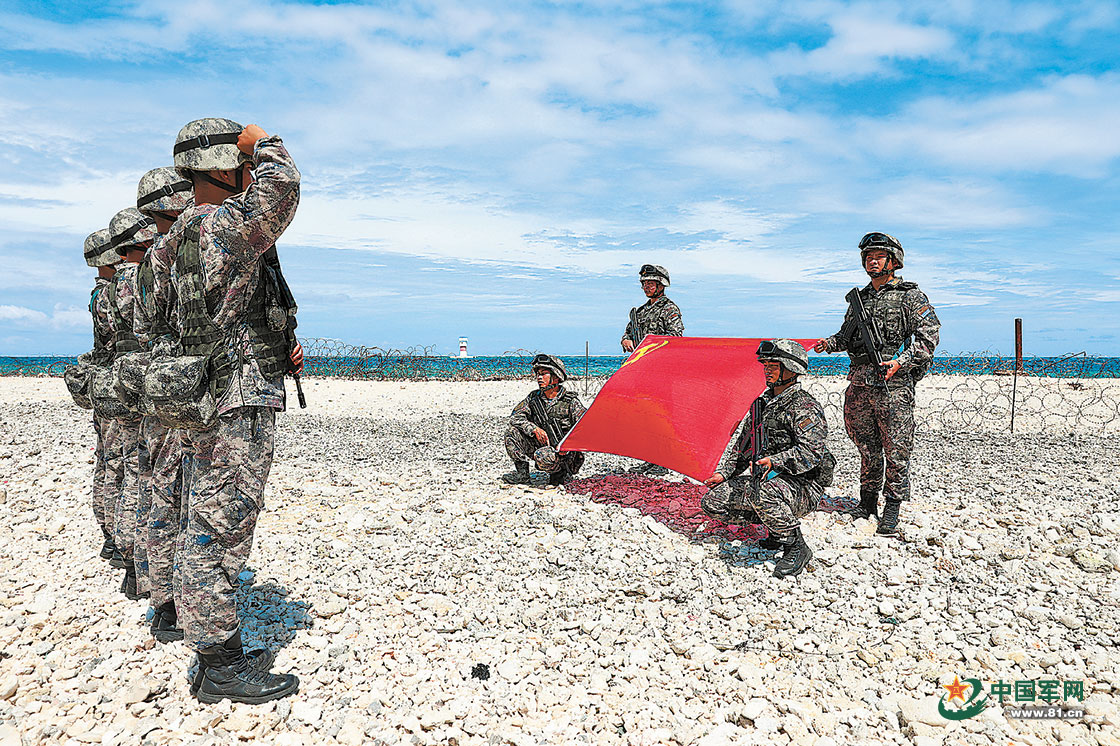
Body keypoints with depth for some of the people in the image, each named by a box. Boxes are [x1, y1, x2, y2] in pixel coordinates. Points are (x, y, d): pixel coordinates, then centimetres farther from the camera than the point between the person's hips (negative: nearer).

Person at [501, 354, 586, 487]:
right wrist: (534, 429, -20)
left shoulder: (571, 402, -9)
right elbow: (515, 417, -3)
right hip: (540, 445, 5)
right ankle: (522, 474, -9)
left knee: (543, 456, -37)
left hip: (564, 452, -5)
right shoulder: (533, 398, 4)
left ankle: (561, 473, -4)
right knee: (512, 432, -14)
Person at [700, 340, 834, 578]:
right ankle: (776, 525, 12)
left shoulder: (805, 407, -12)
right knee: (712, 502, -3)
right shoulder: (762, 403, 14)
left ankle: (796, 547, -16)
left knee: (761, 493, -39)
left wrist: (774, 462, -37)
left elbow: (811, 453, -25)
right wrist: (723, 473, 11)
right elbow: (743, 445, 21)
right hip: (764, 479, 8)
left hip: (803, 486, -8)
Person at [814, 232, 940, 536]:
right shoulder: (859, 299, 19)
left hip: (893, 385, -5)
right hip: (860, 385, 5)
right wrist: (829, 343, 2)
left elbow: (929, 335, -6)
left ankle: (892, 508, 7)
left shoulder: (910, 296, 2)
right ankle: (867, 501, 22)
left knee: (896, 450, -2)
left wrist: (901, 361, -19)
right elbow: (847, 337, 24)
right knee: (867, 448, 12)